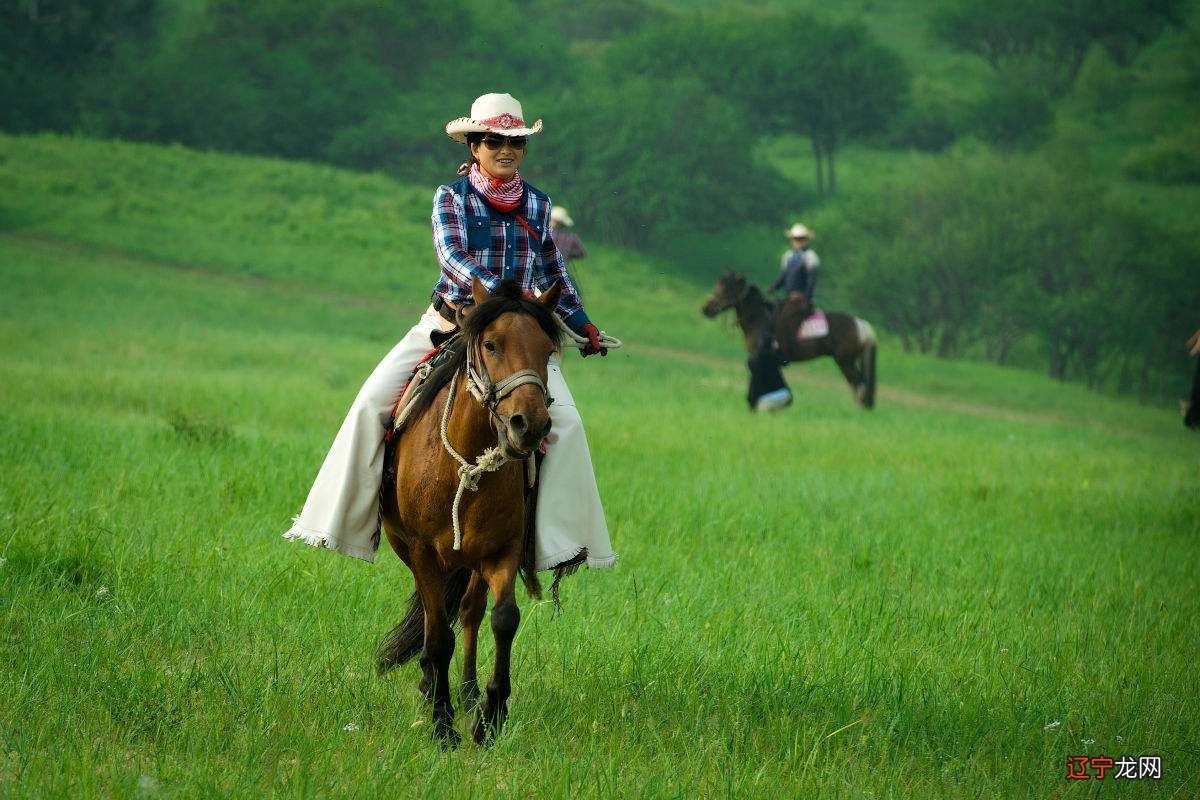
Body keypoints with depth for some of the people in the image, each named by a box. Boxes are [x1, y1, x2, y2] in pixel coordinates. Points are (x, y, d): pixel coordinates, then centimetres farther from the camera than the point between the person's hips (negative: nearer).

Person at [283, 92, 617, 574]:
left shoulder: (537, 206, 9)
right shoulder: (451, 198, -1)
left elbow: (553, 274, 23)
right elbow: (451, 257, -18)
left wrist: (582, 325, 23)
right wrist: (499, 291, -33)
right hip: (449, 323, -2)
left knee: (566, 421, -18)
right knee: (372, 402, -15)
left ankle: (564, 538, -12)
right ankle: (343, 520, -7)